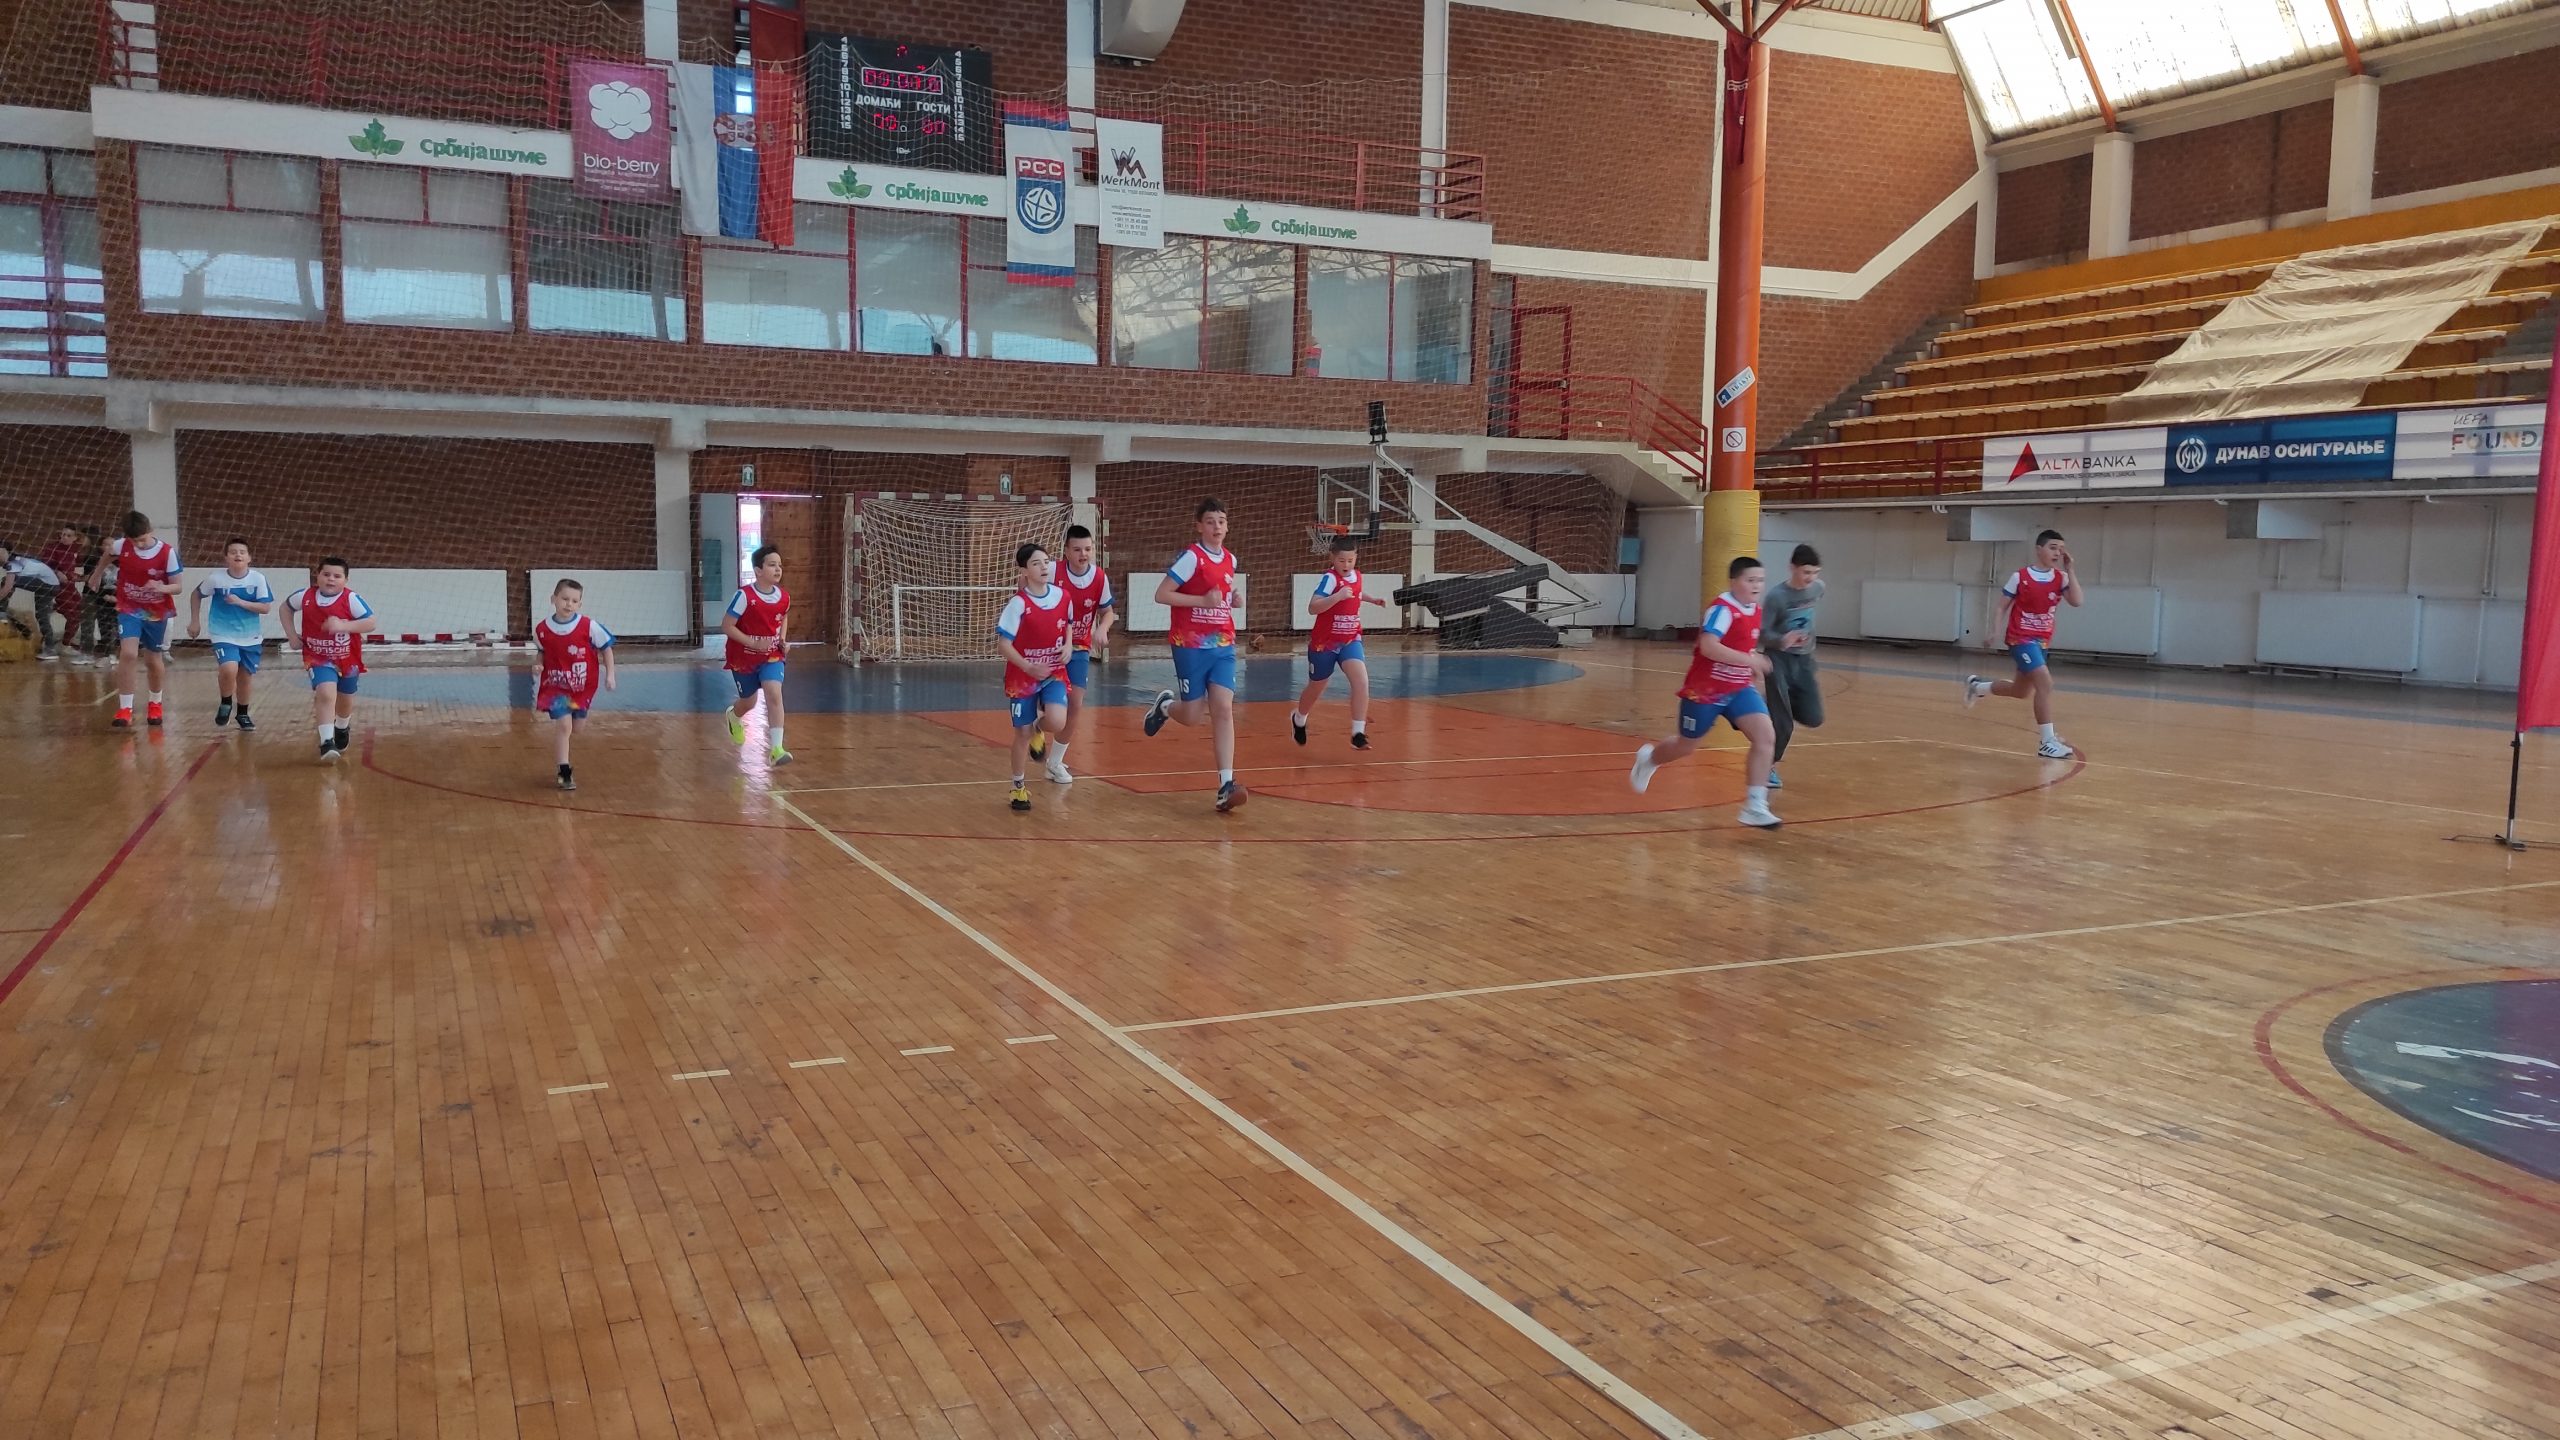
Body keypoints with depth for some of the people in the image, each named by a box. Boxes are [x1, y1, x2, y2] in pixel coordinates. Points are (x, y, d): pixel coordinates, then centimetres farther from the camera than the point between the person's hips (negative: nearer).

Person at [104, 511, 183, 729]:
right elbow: (108, 554, 12)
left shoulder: (168, 552, -19)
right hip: (129, 609, 0)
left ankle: (155, 705, 39)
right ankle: (124, 710, -13)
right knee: (128, 654, -19)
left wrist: (162, 588, -35)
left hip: (157, 612, 0)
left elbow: (178, 587, -15)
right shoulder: (121, 547, -13)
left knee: (154, 661, 13)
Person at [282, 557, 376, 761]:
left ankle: (341, 729, 51)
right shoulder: (305, 597, -9)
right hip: (319, 658, -1)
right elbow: (285, 607, 11)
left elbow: (370, 624, -24)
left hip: (348, 659, 1)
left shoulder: (351, 599, -19)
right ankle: (327, 741, -21)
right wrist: (291, 634, 2)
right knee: (325, 693, -24)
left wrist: (343, 626, -36)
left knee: (345, 699, 20)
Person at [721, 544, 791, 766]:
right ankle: (734, 716, 55)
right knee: (749, 702, 16)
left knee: (774, 694, -21)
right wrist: (753, 643, -27)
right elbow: (726, 626, -20)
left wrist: (783, 638, -3)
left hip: (771, 656, 2)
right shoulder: (745, 596, -23)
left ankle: (776, 749, -21)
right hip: (743, 657, -2)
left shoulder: (784, 597, -8)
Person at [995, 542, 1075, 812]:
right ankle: (1018, 788, 24)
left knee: (1057, 723, -21)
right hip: (1022, 676, -2)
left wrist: (1068, 646, -4)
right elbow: (1003, 644, -15)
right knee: (1022, 734, 4)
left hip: (1054, 673, 3)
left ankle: (1038, 728, 17)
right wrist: (1029, 667, -26)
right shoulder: (1019, 603, -17)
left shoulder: (1062, 596, -4)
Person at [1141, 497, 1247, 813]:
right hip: (1191, 645, -5)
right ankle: (1164, 706, 37)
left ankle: (1226, 785, -11)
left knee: (1223, 710, -9)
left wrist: (1232, 600, 5)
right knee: (1193, 716, 1)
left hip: (1223, 646, 5)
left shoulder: (1230, 559, 9)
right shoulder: (1191, 557, -10)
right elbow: (1161, 595, -14)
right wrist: (1203, 600, -20)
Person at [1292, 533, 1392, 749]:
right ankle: (1298, 718, 47)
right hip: (1324, 642, -4)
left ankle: (1358, 733, -18)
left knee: (1361, 681, -21)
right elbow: (1312, 608, -32)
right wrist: (1337, 596, -42)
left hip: (1350, 641, 4)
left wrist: (1371, 599, 15)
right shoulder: (1329, 577, -19)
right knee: (1316, 689, 15)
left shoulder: (1356, 575, 2)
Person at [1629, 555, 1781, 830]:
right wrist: (1749, 660, -36)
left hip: (1738, 690, 6)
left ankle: (1754, 807, -11)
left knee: (1766, 737, -14)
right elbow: (1708, 646, -36)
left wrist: (1752, 666, 13)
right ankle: (1649, 759, 47)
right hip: (1704, 691, -6)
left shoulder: (1755, 610, 4)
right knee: (1687, 745, 12)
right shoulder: (1722, 608, -22)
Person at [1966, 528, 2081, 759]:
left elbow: (2076, 602, -16)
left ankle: (1977, 686, 43)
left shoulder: (2060, 578, -1)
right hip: (2021, 639, -7)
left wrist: (2069, 569, -17)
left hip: (2042, 641, 7)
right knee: (2045, 683, -22)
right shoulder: (2020, 577, -11)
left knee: (2021, 692, 18)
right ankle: (2047, 742, -19)